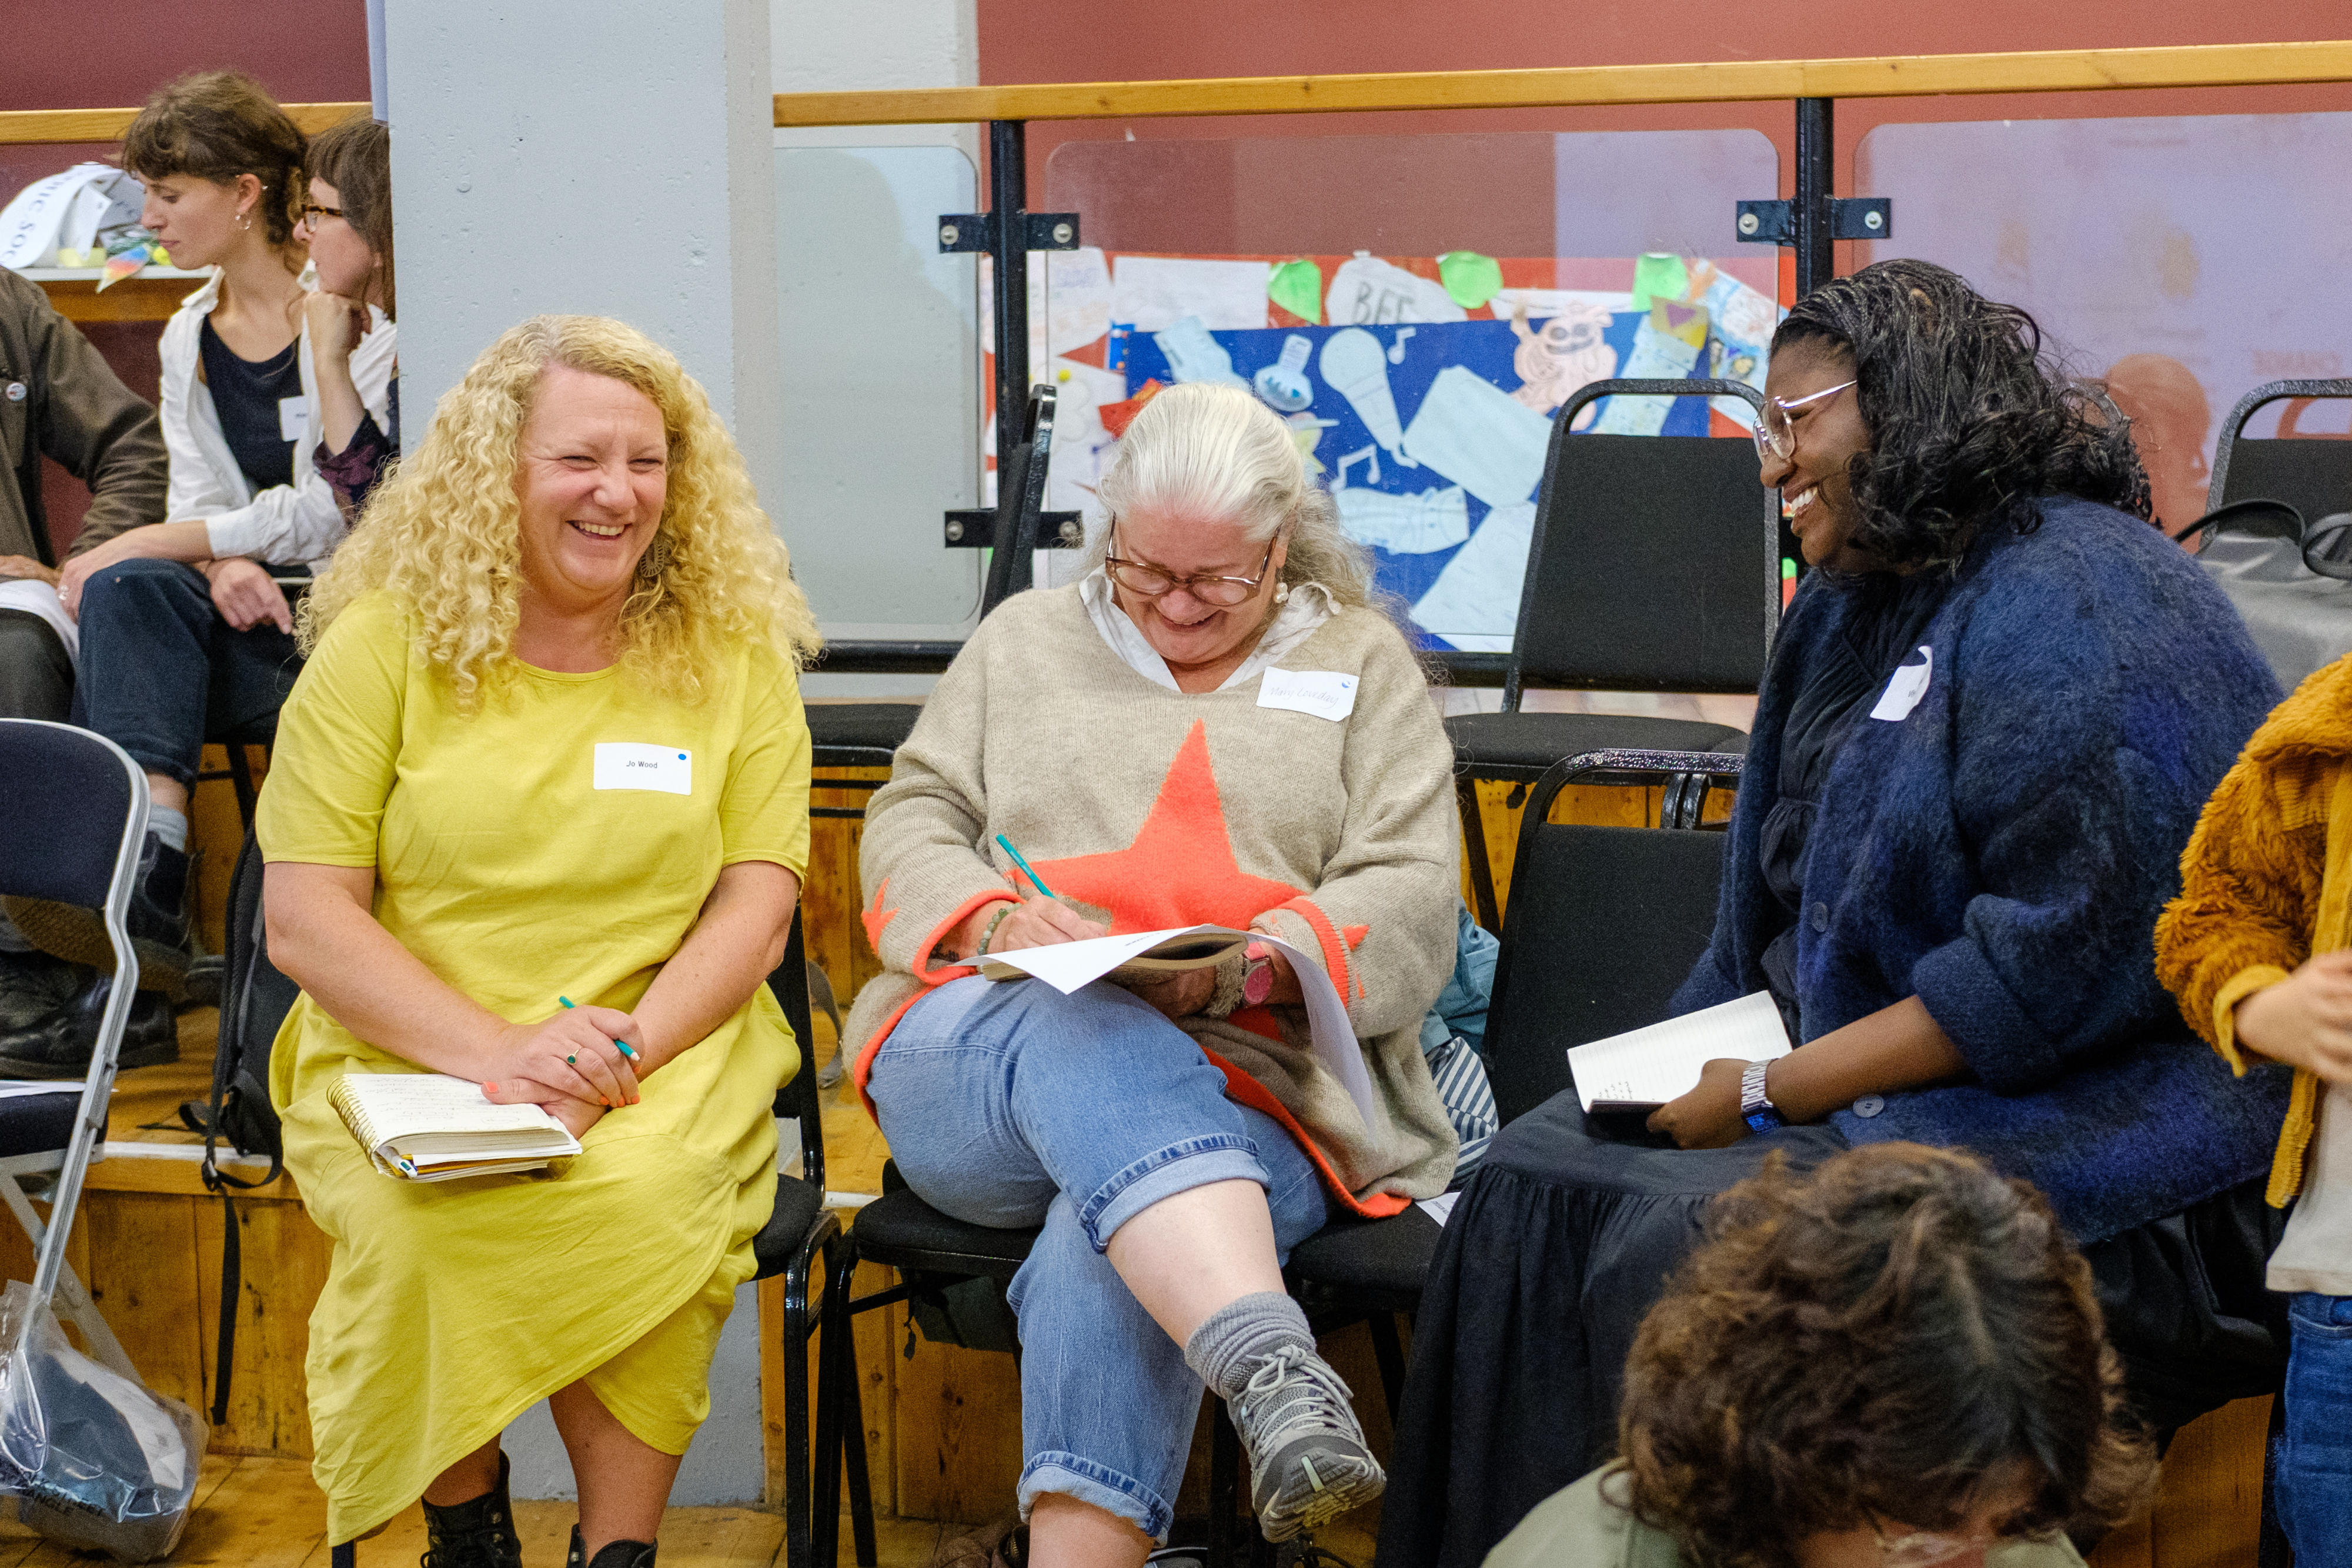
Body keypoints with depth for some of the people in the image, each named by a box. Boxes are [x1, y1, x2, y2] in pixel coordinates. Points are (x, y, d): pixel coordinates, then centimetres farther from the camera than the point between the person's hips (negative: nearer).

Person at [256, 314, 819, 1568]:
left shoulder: (735, 653, 8)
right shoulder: (381, 643, 3)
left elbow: (757, 903, 3)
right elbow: (304, 918, -1)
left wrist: (625, 1045, -16)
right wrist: (491, 1050, -16)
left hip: (668, 1052, 1)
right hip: (400, 1056, 0)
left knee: (642, 1197, -33)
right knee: (416, 1222, -32)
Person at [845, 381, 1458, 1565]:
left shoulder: (1364, 666, 19)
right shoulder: (1025, 640, 25)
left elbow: (1408, 902, 7)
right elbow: (909, 824, 18)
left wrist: (1244, 966, -12)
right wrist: (992, 917, -6)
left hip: (1255, 1089, 0)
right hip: (974, 1059, 0)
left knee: (1109, 1244, -37)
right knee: (1090, 1045, -40)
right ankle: (1278, 1379, -61)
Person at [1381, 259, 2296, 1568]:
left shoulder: (2079, 603, -15)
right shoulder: (1857, 602, 16)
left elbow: (2065, 967, -22)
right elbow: (1794, 899, 23)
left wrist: (1778, 1090, -18)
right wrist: (1720, 1050, 3)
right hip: (1859, 1062, 9)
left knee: (1691, 1243, -27)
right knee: (1543, 1184, -7)